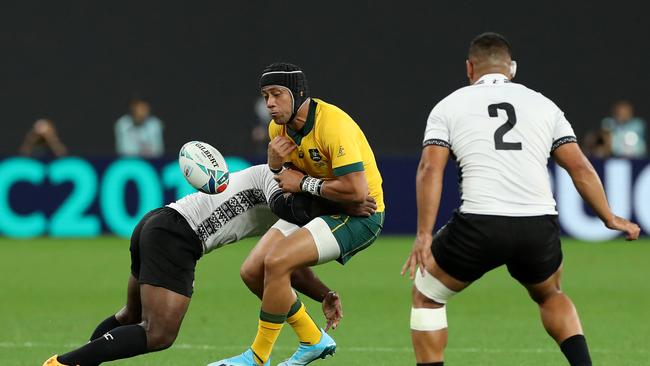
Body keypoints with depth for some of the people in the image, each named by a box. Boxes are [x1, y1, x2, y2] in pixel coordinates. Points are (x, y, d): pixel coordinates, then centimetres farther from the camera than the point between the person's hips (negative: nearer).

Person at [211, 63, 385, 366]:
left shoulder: (333, 125, -26)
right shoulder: (278, 127, 0)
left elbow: (356, 191, -31)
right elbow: (283, 182, 13)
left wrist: (304, 183, -19)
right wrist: (274, 162, -11)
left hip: (360, 214, -9)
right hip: (317, 207, 9)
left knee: (276, 262, -24)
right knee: (252, 272, 0)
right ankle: (313, 341, 17)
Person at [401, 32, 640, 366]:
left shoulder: (448, 106, 11)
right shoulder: (543, 104, 16)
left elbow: (430, 169, -2)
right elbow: (580, 168, 12)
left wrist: (424, 235, -6)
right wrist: (610, 219, 22)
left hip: (479, 225, -3)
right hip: (540, 226, 3)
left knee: (426, 296, 21)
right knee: (550, 295, 33)